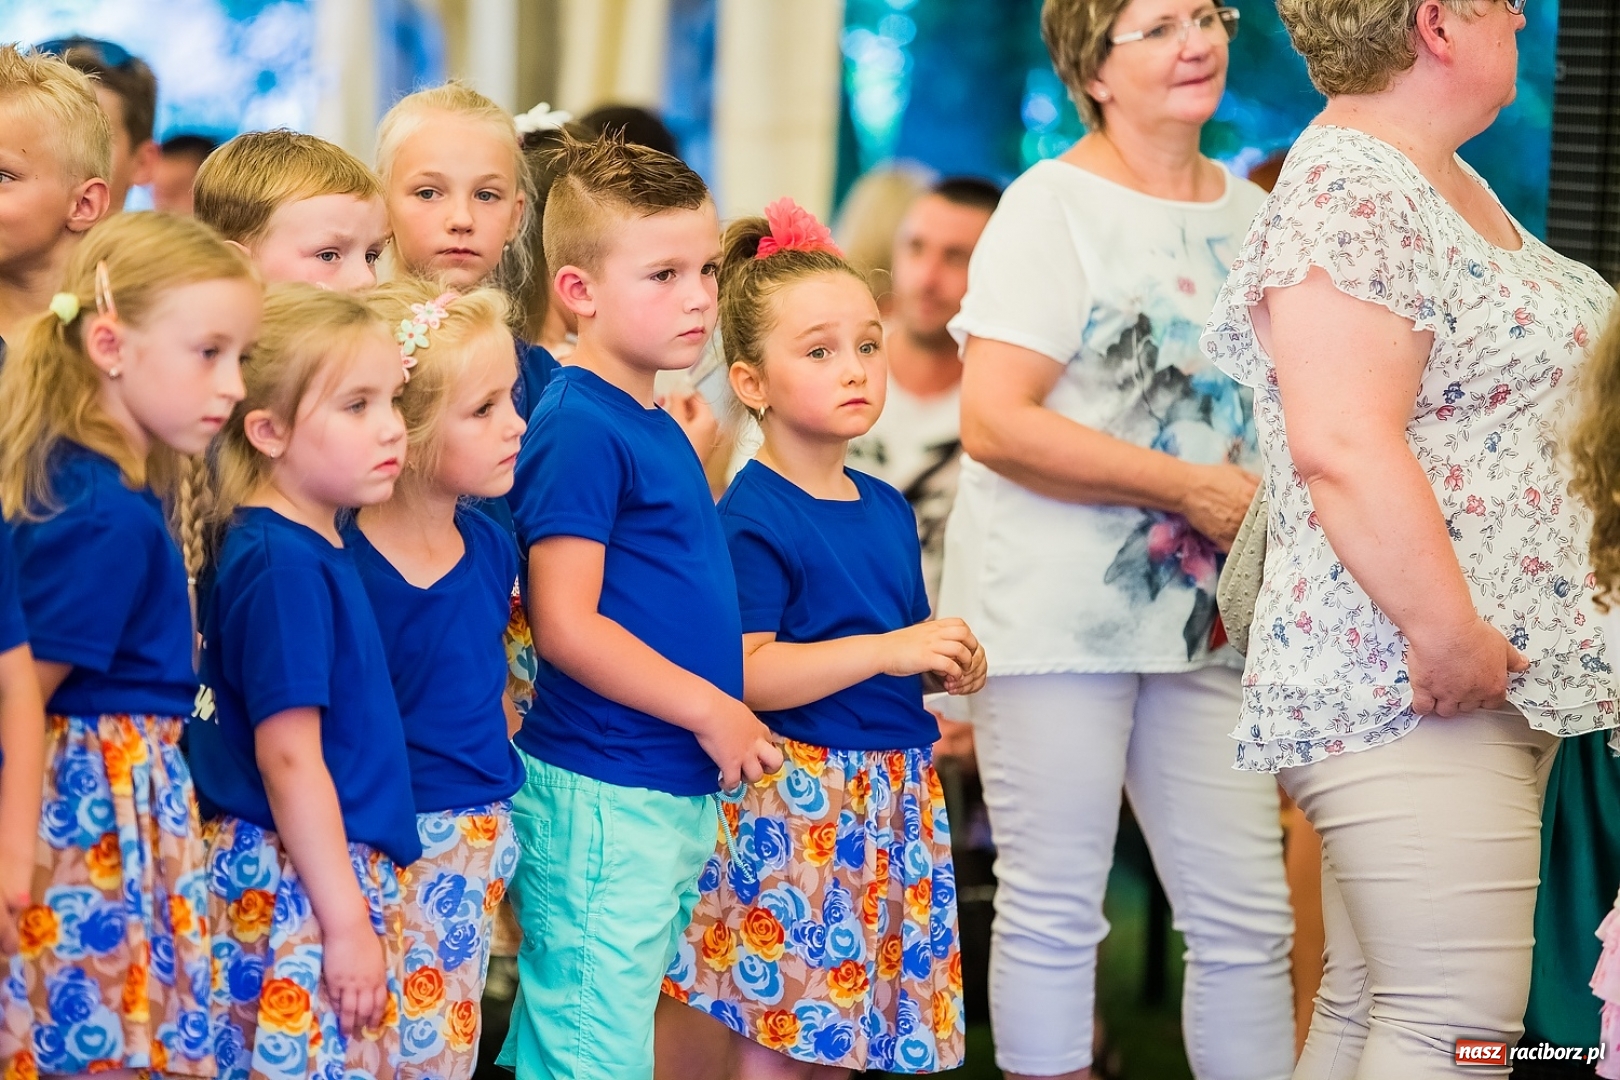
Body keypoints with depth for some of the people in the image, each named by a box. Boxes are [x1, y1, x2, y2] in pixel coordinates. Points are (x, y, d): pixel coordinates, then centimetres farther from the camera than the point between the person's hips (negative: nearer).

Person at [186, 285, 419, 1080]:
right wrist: (345, 920, -17)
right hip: (299, 888, -9)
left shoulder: (312, 547, 11)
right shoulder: (283, 567, -17)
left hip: (339, 869, 9)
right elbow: (288, 756, -20)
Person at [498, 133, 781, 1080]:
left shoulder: (658, 429, 13)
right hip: (601, 802, -9)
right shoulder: (580, 431, -15)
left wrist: (723, 716, 13)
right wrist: (709, 708, -16)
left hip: (676, 798, 9)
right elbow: (565, 626, -20)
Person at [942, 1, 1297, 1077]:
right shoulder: (1053, 207, -7)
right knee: (1054, 914, 1)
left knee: (1247, 917, 4)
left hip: (1203, 612, 6)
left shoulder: (1250, 214, 13)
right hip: (1058, 610, -6)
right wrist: (1189, 487, -16)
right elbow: (993, 422, -16)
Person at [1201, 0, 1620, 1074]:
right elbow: (1344, 447, -25)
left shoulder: (1453, 183, 17)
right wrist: (1449, 640, -26)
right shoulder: (1346, 193, -15)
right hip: (1411, 695, -10)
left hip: (1503, 683, 10)